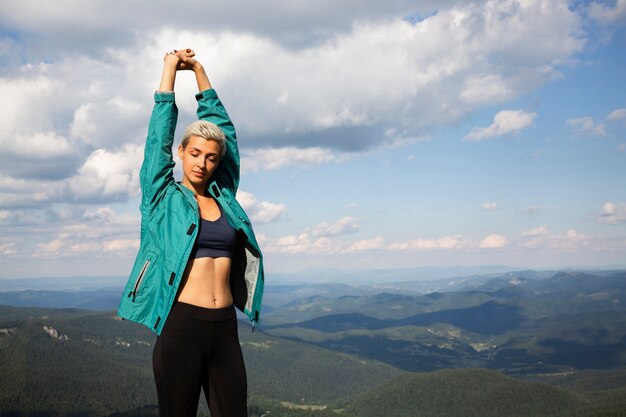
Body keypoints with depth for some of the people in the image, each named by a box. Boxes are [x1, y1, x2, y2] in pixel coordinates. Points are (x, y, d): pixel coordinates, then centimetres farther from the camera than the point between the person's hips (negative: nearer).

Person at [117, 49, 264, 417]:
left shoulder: (222, 194, 12)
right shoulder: (163, 197, 3)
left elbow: (222, 125, 16)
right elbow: (160, 132, 2)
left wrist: (199, 70, 21)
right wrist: (171, 68, 9)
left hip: (225, 328, 4)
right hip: (181, 325, -4)